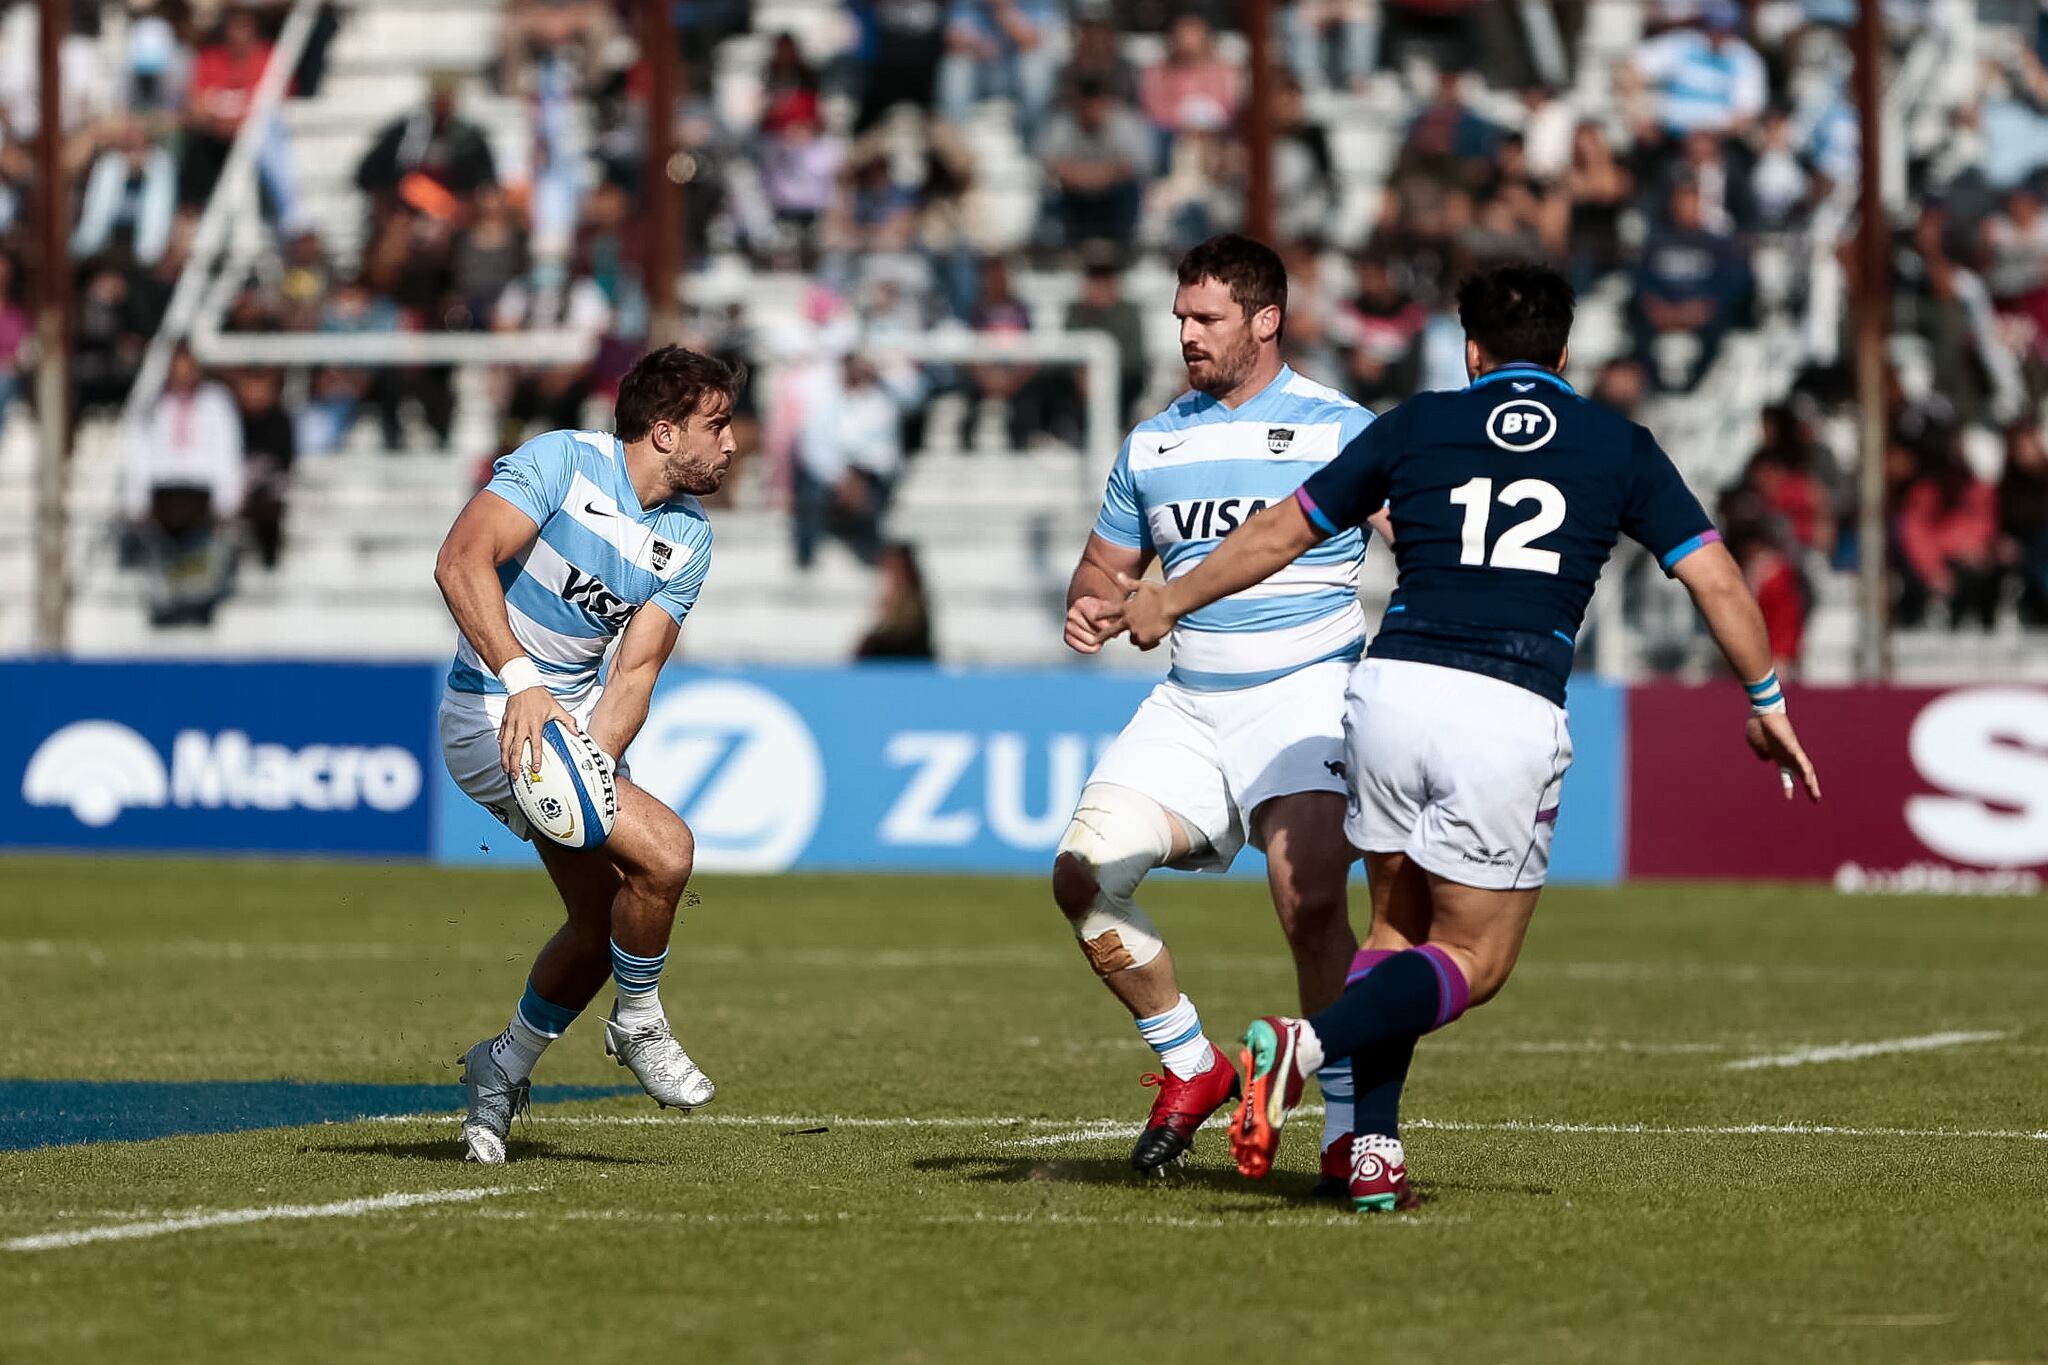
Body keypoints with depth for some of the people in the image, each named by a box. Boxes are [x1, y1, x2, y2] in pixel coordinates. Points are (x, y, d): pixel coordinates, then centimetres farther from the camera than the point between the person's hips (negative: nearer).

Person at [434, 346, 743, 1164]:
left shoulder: (689, 538, 1)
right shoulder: (561, 461, -18)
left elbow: (633, 672, -6)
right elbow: (461, 562, -30)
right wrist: (521, 681, -40)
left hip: (573, 713, 8)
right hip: (494, 719, -8)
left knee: (603, 925, 14)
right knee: (663, 850, -23)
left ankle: (503, 1069, 36)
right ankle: (639, 1026, 1)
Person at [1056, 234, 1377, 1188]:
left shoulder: (1340, 430, -2)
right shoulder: (1152, 445, 13)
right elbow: (1107, 564, 22)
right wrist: (1089, 609, -2)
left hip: (1304, 694, -5)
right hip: (1189, 705, 5)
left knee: (1309, 897, -24)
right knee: (1084, 872, -10)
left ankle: (1350, 1126, -12)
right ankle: (1192, 1070, 9)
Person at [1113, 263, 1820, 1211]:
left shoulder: (1417, 425, 14)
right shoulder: (1619, 446, 12)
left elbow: (1281, 532, 21)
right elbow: (1717, 581, 9)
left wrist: (1169, 603, 35)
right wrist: (1767, 705, 22)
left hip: (1392, 683, 2)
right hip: (1513, 714, -2)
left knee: (1397, 926, 21)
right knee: (1471, 961, 7)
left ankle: (1373, 1151, 7)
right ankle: (1307, 1046, -18)